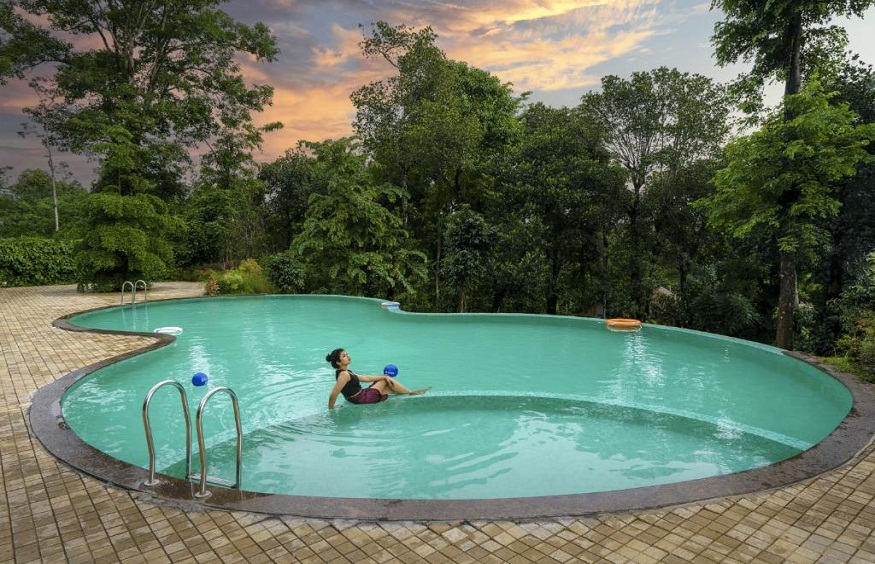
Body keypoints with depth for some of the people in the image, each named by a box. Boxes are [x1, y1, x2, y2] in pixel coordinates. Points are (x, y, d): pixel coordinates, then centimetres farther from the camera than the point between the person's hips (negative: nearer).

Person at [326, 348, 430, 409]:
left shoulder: (347, 372, 7)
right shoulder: (344, 375, -25)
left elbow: (366, 378, 9)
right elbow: (333, 395, -28)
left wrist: (384, 377, 5)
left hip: (363, 394, 10)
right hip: (362, 400, -10)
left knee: (388, 382, 15)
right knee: (385, 381, 2)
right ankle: (411, 392, 17)